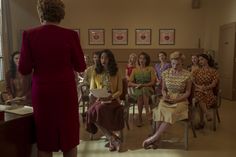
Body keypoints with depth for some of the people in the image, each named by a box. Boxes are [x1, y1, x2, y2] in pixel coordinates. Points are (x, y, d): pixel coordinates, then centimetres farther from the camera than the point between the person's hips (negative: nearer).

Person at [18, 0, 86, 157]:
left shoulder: (29, 34, -5)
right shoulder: (70, 35, -8)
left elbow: (24, 69, -4)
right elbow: (81, 67, -2)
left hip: (42, 91, 1)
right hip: (66, 90, -1)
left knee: (44, 138, 14)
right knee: (69, 135, 14)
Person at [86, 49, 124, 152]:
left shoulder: (116, 73, 7)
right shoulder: (95, 73, 11)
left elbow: (119, 91, 4)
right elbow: (92, 89, 10)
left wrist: (112, 96, -16)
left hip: (113, 100, -2)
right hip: (99, 100, 3)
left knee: (100, 110, -35)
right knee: (92, 112, -32)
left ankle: (111, 140, -24)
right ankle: (113, 139, -25)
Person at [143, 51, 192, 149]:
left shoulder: (187, 75, -3)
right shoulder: (165, 73, 5)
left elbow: (187, 92, 0)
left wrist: (176, 99, -14)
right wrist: (165, 95, -9)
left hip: (180, 100, -2)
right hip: (167, 99, 2)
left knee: (171, 113, -35)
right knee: (160, 111, -32)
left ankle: (154, 137, -28)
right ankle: (156, 140, -29)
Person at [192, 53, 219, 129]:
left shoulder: (213, 71, 6)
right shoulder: (197, 71, 15)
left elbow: (214, 84, -4)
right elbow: (192, 81, 4)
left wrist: (205, 87, -20)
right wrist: (199, 86, -16)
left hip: (208, 91, -2)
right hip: (197, 91, 2)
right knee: (199, 94, -37)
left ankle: (202, 122, -26)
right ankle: (207, 113, -39)